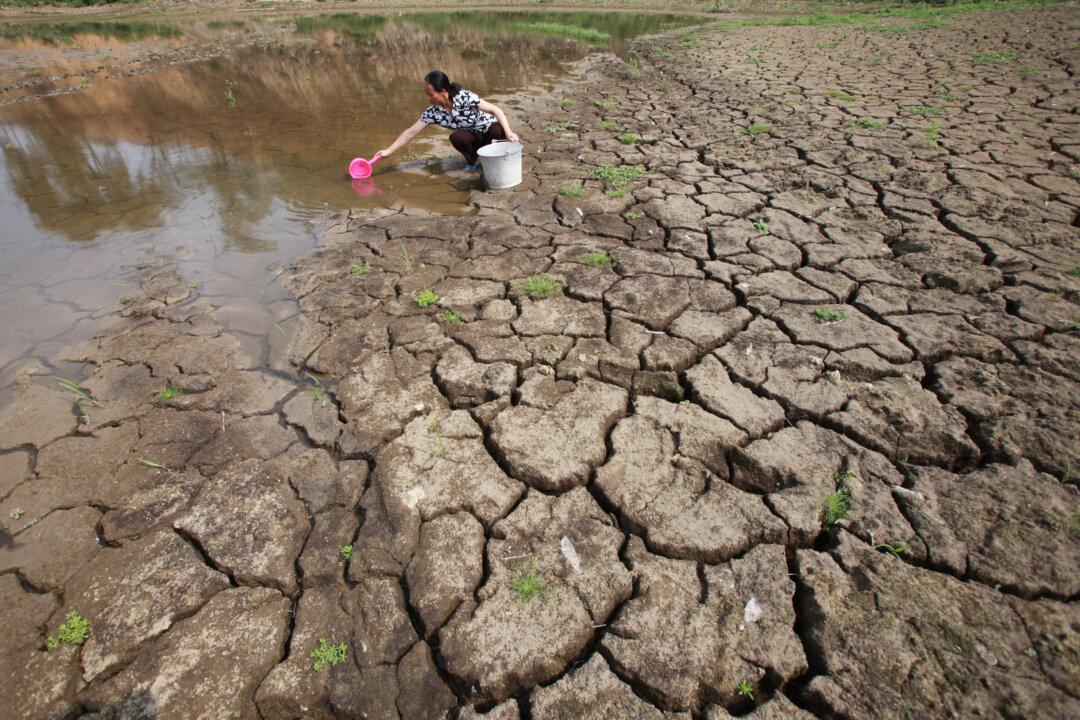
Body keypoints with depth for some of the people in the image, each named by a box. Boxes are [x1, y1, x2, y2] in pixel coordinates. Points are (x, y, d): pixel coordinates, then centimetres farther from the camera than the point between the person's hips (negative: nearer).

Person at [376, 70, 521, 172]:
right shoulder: (433, 112, -15)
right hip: (474, 137, 3)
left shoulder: (465, 97, -27)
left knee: (499, 131, -38)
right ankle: (472, 159, 0)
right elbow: (411, 132, -11)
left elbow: (497, 110, -26)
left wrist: (508, 132, -40)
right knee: (455, 137, -30)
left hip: (491, 128, -3)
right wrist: (389, 151, -13)